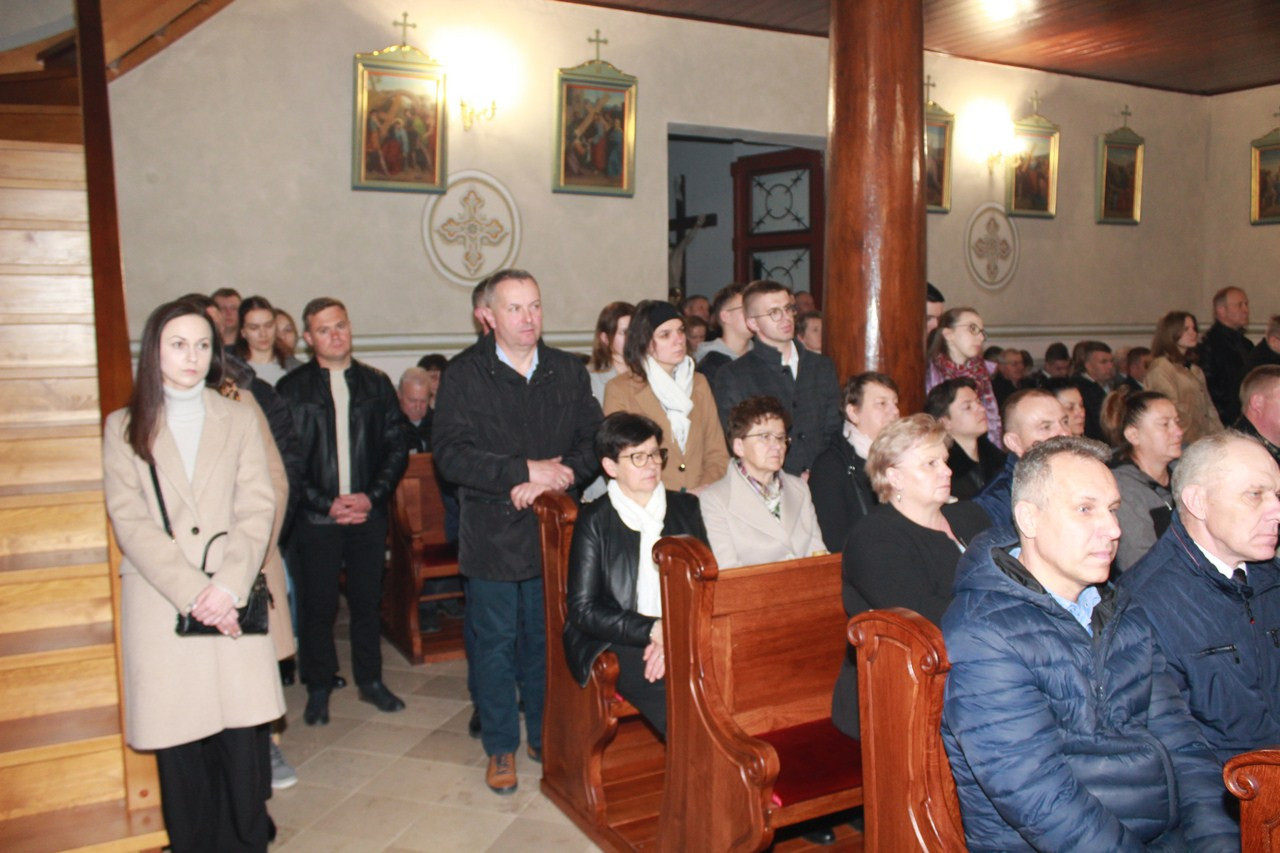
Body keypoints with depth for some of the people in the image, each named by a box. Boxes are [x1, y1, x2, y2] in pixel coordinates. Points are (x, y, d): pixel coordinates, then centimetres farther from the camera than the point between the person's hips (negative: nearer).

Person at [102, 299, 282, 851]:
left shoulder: (239, 419, 11)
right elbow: (129, 521, -2)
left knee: (244, 739, -1)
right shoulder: (124, 426, 8)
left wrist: (228, 585, -11)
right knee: (179, 748, 2)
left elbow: (258, 508, 3)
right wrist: (192, 592, -12)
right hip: (159, 604, 0)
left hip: (233, 601, 1)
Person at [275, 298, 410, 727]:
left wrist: (372, 496, -6)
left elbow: (398, 445, 6)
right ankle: (318, 689, 20)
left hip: (368, 512, 2)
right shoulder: (292, 388, 1)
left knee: (368, 600, 10)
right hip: (316, 517, -2)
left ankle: (371, 680, 25)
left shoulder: (376, 383, 8)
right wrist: (326, 503, -11)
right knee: (317, 606, 4)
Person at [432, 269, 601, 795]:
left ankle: (546, 736, 31)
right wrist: (526, 470, -18)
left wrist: (551, 482, -16)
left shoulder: (568, 372, 7)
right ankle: (501, 746, 25)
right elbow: (451, 455, -14)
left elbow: (595, 444, 1)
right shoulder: (464, 376, -3)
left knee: (548, 641, 13)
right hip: (493, 537, -2)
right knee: (495, 643, 8)